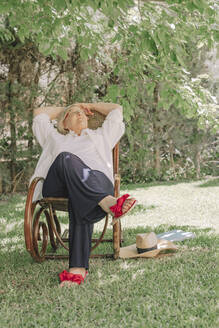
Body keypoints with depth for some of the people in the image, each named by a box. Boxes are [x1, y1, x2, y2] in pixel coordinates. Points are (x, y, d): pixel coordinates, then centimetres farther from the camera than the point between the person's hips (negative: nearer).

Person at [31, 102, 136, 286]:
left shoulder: (100, 136, 41)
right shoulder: (55, 138, 41)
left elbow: (117, 110, 46)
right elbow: (39, 113, 48)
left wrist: (89, 106, 53)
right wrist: (65, 109, 53)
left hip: (96, 180, 0)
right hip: (56, 186, 1)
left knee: (81, 201, -39)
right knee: (66, 159, -37)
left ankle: (78, 268, -55)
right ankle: (107, 202, -57)